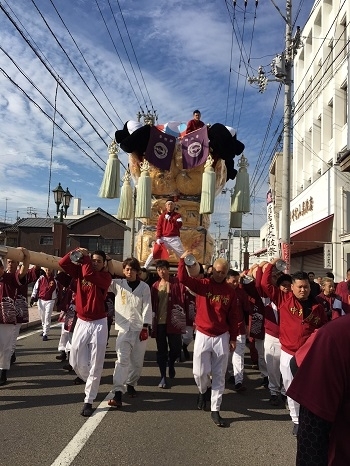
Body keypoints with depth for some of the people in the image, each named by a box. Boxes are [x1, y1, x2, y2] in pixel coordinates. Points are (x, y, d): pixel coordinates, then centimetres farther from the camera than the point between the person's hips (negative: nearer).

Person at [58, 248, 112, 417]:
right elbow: (62, 263, -3)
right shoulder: (80, 271, 4)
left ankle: (88, 401, 10)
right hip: (81, 322, 4)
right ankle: (84, 377, 44)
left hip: (98, 324, -4)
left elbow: (90, 274, -28)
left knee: (95, 365, 0)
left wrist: (84, 257, -15)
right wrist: (76, 252, -13)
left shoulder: (106, 277, -10)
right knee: (76, 360, 11)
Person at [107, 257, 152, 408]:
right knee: (122, 360, -11)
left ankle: (131, 384, 33)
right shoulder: (117, 284, 4)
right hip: (124, 328, -1)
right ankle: (118, 393, -12)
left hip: (140, 328, 1)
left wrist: (145, 327, -8)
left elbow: (147, 307, -2)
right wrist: (107, 262, -7)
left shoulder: (144, 287, 1)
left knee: (137, 361, 11)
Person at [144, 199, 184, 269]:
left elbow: (179, 225, -8)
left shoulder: (177, 215, 8)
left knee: (182, 255, -1)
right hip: (163, 238, 0)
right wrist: (158, 238, -8)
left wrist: (170, 219, -14)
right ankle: (145, 268, 6)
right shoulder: (162, 215, 9)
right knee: (153, 253, -2)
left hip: (174, 239, 0)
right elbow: (159, 227, 3)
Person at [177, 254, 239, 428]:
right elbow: (183, 278, -18)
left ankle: (215, 410, 19)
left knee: (219, 376, 6)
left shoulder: (230, 291, 1)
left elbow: (233, 317, 6)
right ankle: (203, 390, 36)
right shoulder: (202, 285, -4)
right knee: (200, 372, 1)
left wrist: (233, 338, 7)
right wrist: (183, 259, -25)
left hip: (222, 337, 1)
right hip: (203, 335, -1)